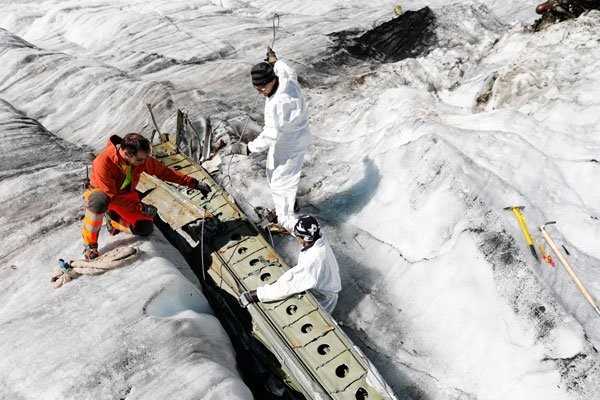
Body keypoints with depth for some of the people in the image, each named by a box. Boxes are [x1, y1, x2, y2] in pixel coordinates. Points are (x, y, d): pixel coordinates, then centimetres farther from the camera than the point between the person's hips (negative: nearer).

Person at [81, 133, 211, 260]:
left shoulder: (142, 158, -21)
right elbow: (112, 196, -29)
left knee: (145, 229, -15)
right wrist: (141, 208, -29)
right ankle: (90, 244, -21)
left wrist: (194, 183, -11)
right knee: (100, 201, -43)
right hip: (101, 192, -4)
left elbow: (164, 172, -9)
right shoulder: (103, 162, -35)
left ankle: (113, 218, 14)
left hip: (126, 194, 5)